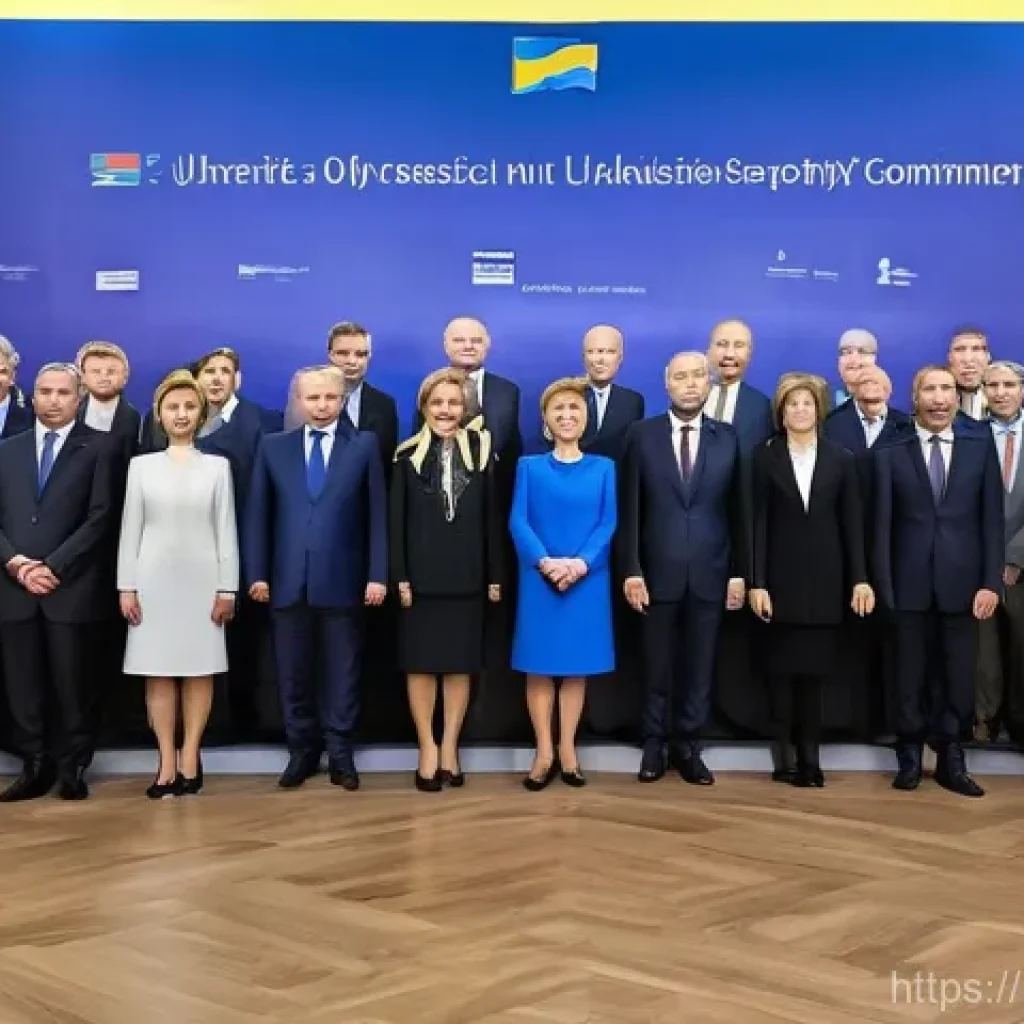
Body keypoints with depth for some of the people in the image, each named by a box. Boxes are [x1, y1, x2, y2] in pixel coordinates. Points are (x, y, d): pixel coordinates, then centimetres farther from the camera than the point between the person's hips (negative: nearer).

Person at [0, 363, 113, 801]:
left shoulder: (97, 448, 2)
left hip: (71, 587, -3)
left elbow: (99, 517, -6)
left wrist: (54, 567, -12)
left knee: (72, 684, 2)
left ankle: (73, 769, 13)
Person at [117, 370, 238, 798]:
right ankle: (167, 762, 4)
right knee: (158, 671, 0)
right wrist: (126, 587, -2)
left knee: (199, 670, 1)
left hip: (202, 580, 0)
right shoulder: (142, 465, 7)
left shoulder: (217, 466, 6)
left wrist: (227, 588, -3)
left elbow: (226, 530, 3)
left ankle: (189, 758, 8)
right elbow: (131, 530, 5)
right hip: (154, 580, 0)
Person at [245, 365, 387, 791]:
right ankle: (302, 750, 20)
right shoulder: (273, 446, 9)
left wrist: (377, 574, -6)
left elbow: (377, 514, 1)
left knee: (342, 671, 6)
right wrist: (257, 573, -1)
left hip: (342, 580, -2)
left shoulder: (364, 445, 4)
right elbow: (258, 514, 6)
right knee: (293, 672, 8)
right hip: (288, 580, 2)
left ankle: (340, 752, 16)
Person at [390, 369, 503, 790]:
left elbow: (491, 517, 3)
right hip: (421, 578, -1)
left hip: (466, 578, 1)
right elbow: (396, 521, -1)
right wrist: (399, 577, -7)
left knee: (460, 665, 7)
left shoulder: (481, 451, 2)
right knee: (421, 665, 4)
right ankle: (427, 749, 12)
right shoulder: (408, 455, 0)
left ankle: (450, 747, 16)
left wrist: (494, 576, 1)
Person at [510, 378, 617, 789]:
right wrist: (545, 562, -18)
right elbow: (518, 522, -3)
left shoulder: (603, 468, 7)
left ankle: (567, 750, 16)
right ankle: (544, 752, 10)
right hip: (539, 580, 0)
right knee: (539, 666, 2)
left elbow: (609, 523, -1)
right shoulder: (529, 466, 6)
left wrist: (580, 563, -17)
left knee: (577, 665, 6)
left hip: (588, 580, 1)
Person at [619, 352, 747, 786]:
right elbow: (630, 509, -2)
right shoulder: (642, 435, 0)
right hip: (658, 570, -1)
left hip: (710, 572, 1)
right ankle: (655, 743, 21)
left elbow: (737, 511, 5)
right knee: (657, 664, 8)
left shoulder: (727, 438, 4)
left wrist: (739, 572, 1)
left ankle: (688, 745, 19)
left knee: (699, 664, 7)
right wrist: (631, 569, -7)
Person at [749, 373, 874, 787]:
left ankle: (809, 757, 10)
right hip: (782, 575, -1)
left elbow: (852, 522, 4)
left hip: (825, 576, 1)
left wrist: (860, 578, -3)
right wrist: (757, 582, -9)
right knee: (783, 669, 3)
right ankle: (784, 755, 9)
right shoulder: (766, 457, 2)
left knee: (814, 668, 5)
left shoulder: (841, 459, 6)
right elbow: (759, 523, -2)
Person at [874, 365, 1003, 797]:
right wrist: (883, 585, -6)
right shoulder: (891, 454, 3)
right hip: (911, 583, -1)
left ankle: (951, 761, 19)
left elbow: (992, 519, 3)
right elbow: (882, 525, 0)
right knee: (910, 676, 7)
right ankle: (910, 758, 19)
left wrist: (991, 582, -5)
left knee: (959, 677, 6)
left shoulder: (981, 447, 6)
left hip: (962, 582, 1)